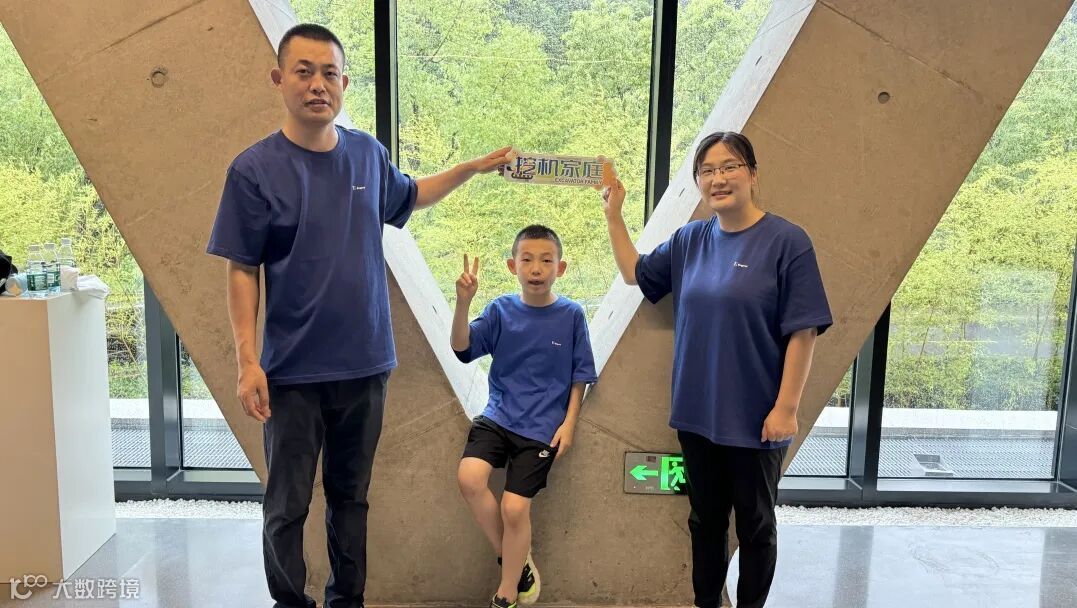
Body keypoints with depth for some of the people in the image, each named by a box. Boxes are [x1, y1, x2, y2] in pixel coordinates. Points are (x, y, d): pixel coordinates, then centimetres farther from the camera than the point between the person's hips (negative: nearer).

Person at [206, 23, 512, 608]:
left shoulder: (368, 153, 3)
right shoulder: (254, 169, -9)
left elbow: (407, 197, 24)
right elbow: (241, 271, -7)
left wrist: (472, 168, 19)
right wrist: (247, 361, -13)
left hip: (367, 363, 4)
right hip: (293, 372, -3)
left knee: (351, 496, 17)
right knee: (288, 505, 8)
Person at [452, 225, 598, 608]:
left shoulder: (571, 315, -4)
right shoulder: (501, 310, -1)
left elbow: (579, 376, 3)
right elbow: (463, 349, -12)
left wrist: (569, 423, -3)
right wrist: (463, 303, -27)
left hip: (542, 427, -2)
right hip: (498, 416, 2)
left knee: (515, 508, -6)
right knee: (469, 478, -20)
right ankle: (513, 558, 6)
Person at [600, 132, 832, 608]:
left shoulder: (786, 241, -13)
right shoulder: (690, 239, 3)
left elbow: (802, 333, -13)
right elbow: (634, 273, 16)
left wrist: (786, 408, -15)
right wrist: (613, 214, 9)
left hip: (755, 420, -5)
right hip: (697, 414, 5)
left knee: (754, 525, 14)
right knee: (705, 519, 20)